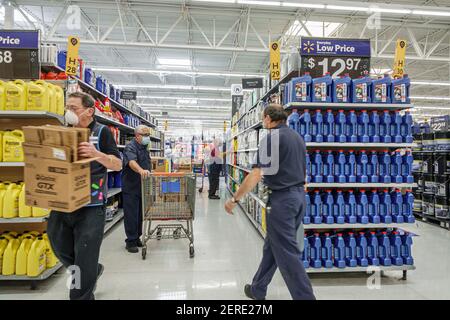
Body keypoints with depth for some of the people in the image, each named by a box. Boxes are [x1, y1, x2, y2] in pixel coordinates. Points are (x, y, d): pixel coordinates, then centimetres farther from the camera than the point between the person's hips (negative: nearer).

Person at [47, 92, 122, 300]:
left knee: (85, 256, 0)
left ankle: (82, 295, 19)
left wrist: (96, 154, -24)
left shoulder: (101, 132, -4)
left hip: (90, 205, -6)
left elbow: (118, 165, -8)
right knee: (60, 244, 18)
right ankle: (93, 271, 43)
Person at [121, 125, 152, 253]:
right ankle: (131, 241, 8)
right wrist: (141, 170, -52)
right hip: (131, 188, -8)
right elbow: (131, 162, -35)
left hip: (143, 187, 8)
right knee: (131, 215, -1)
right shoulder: (131, 147, -14)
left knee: (141, 214, 13)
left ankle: (137, 238, 25)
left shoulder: (144, 148, 14)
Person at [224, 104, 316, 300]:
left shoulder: (271, 138, -13)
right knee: (272, 246, 19)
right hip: (299, 196, 9)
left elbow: (256, 175, -20)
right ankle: (258, 290, 32)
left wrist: (235, 199, -14)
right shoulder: (297, 137, 13)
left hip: (281, 198, -9)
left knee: (287, 253, 0)